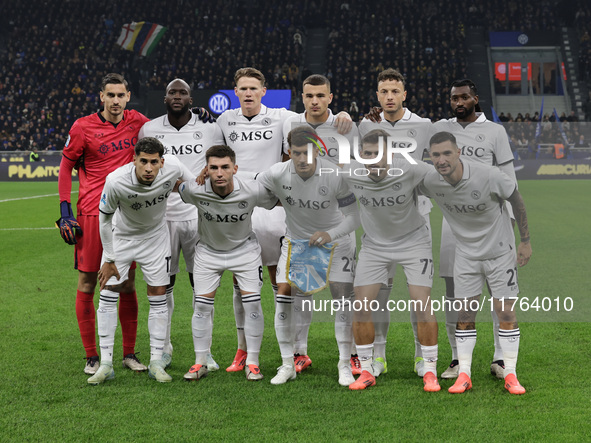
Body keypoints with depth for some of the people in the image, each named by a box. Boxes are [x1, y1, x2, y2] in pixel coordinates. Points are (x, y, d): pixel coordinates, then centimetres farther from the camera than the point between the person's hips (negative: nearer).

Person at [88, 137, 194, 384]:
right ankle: (105, 364, 1)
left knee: (158, 297, 0)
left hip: (155, 236, 2)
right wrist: (109, 260, -11)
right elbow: (104, 219, -16)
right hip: (121, 236, -2)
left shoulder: (173, 167, -27)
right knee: (107, 295, -7)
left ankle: (156, 362, 9)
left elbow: (197, 187, -2)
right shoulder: (115, 181, -33)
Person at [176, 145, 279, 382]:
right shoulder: (195, 190, -27)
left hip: (244, 248, 0)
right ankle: (200, 363, 11)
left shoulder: (253, 190, -27)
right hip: (208, 250, 1)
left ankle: (252, 362, 6)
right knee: (202, 305, -3)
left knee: (252, 303, -7)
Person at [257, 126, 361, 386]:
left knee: (342, 300, -9)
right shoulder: (277, 174, -20)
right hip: (295, 239, 2)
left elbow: (353, 217, -20)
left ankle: (345, 365, 4)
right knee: (283, 297, -7)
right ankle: (287, 365, 6)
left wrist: (330, 234, -33)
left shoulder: (335, 176, -25)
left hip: (335, 239, -2)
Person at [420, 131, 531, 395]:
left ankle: (510, 375, 7)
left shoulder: (488, 175, -25)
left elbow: (516, 200, -8)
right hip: (466, 253, 2)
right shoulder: (429, 182, -17)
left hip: (500, 250, -2)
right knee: (465, 314, 1)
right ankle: (464, 375, 10)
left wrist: (525, 241, -3)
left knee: (506, 313, -2)